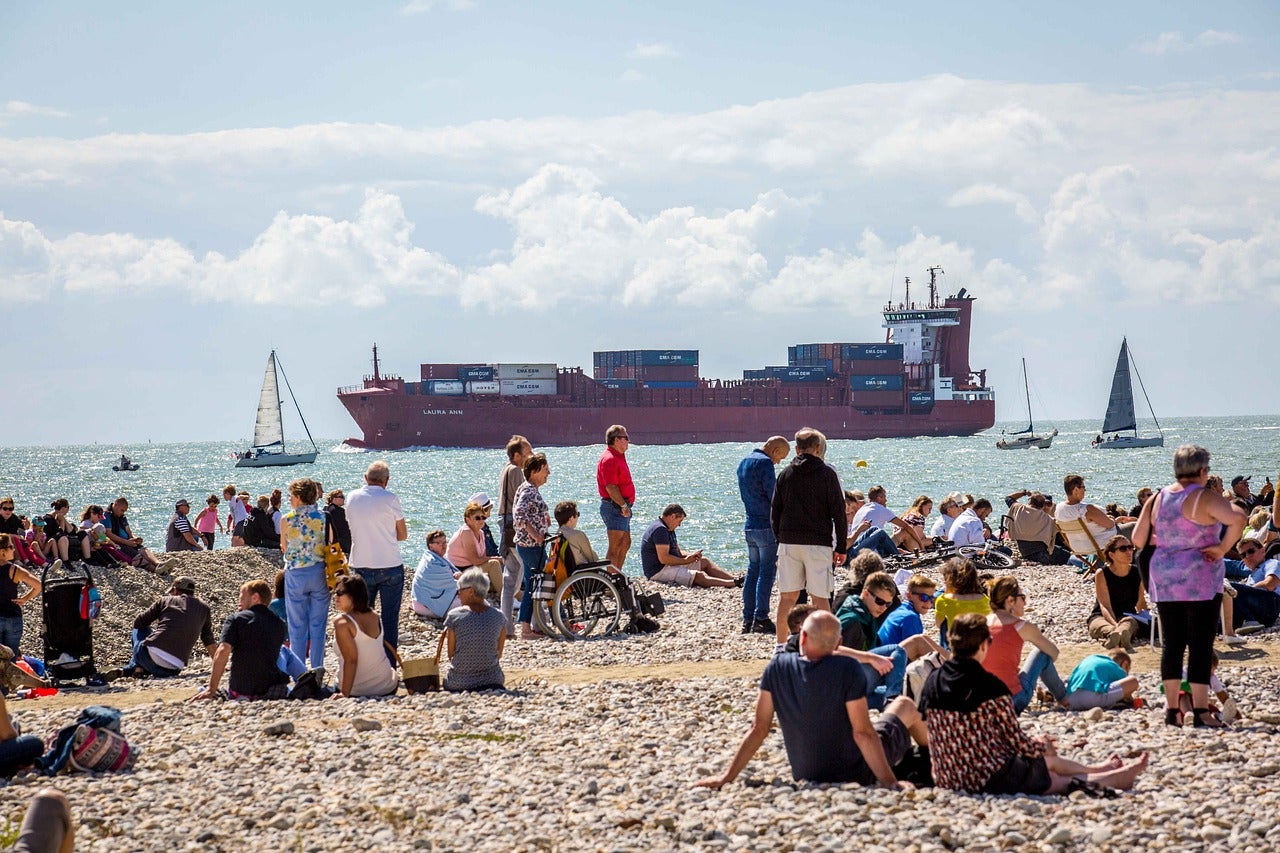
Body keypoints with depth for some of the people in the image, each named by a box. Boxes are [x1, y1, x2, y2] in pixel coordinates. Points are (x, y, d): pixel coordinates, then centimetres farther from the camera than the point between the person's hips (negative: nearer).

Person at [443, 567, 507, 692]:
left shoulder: (454, 616, -7)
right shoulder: (498, 617, 1)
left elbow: (451, 654, 0)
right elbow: (499, 654, 9)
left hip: (458, 684, -1)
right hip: (491, 681, 1)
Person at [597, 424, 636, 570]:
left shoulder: (618, 457, 18)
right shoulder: (609, 459, -16)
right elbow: (610, 487, -23)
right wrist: (623, 506, -23)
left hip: (621, 508, 11)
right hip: (615, 507, -11)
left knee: (625, 544, 17)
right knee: (615, 547, -11)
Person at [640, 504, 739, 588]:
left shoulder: (668, 530, 18)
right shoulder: (660, 530, -18)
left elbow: (677, 552, 24)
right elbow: (663, 558, -26)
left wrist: (690, 556, 2)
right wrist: (686, 560, -14)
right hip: (658, 572, -11)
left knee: (705, 562, 11)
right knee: (699, 576, -23)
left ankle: (734, 579, 3)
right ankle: (734, 583, -29)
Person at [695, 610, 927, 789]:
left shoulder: (777, 668, -13)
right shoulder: (848, 670, -25)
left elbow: (759, 729, -9)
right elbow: (863, 733, -24)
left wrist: (727, 777, -1)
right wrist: (890, 782, -20)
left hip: (806, 776, 4)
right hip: (857, 775, -4)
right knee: (906, 707, 20)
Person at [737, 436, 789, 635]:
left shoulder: (743, 463, 15)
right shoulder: (764, 463, -14)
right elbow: (774, 496, -15)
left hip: (750, 526, 9)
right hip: (766, 526, -9)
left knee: (753, 571, 12)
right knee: (767, 572, -5)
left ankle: (747, 620, 11)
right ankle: (761, 619, -7)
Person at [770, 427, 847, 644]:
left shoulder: (785, 474, 9)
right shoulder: (827, 473, -1)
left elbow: (774, 512, 11)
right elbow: (838, 512, -2)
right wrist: (841, 547, 2)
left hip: (789, 542, 3)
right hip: (818, 542, -3)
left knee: (787, 596, 8)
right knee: (820, 597, -3)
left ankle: (781, 645, 12)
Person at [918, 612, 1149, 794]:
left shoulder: (932, 683, -1)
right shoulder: (991, 687, -19)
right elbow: (1017, 743, -14)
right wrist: (1042, 746, 11)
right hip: (990, 780, -7)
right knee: (1047, 760, 22)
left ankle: (1096, 772, 52)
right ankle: (1114, 778, 43)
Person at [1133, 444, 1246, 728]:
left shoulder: (1157, 499, 6)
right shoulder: (1205, 498, -11)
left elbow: (1138, 539, 10)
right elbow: (1237, 519, -28)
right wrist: (1222, 547, -16)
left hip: (1164, 582, 6)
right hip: (1200, 581, -5)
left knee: (1172, 644, 10)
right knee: (1201, 646, -2)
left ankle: (1172, 710, 11)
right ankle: (1201, 711, -6)